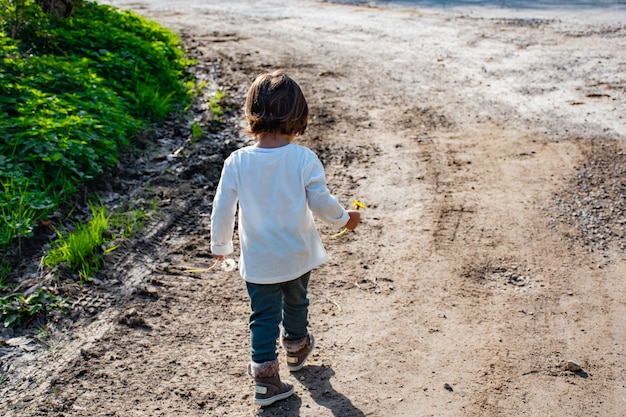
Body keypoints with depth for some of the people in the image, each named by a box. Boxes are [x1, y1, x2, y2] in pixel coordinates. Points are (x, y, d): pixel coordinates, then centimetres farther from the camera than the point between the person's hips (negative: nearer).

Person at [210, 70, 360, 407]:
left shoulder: (237, 162, -15)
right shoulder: (305, 159, -19)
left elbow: (222, 211, -8)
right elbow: (321, 203, -11)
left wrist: (220, 247, 9)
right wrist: (345, 219, 11)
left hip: (257, 261, 0)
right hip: (298, 256, 1)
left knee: (263, 316, 14)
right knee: (296, 302, 26)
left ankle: (265, 375, 15)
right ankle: (296, 346, 50)